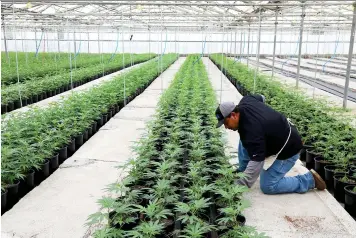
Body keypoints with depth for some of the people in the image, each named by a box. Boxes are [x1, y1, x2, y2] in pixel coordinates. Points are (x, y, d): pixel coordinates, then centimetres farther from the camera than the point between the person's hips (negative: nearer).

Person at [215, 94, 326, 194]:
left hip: (289, 148, -10)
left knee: (268, 187, -6)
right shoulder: (245, 101, -10)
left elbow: (257, 162, -36)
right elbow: (260, 97, 14)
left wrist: (243, 185, -32)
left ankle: (309, 179, 3)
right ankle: (242, 172, 18)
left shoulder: (251, 130, -36)